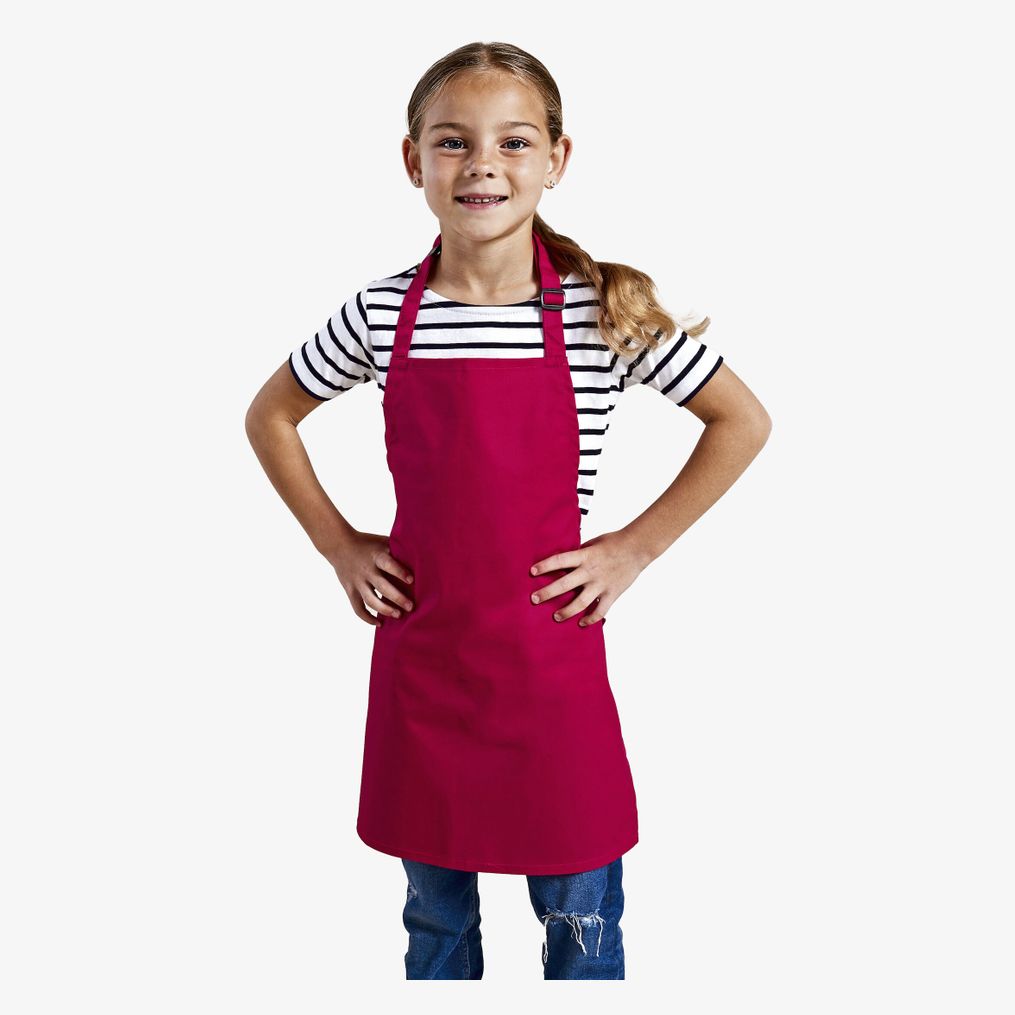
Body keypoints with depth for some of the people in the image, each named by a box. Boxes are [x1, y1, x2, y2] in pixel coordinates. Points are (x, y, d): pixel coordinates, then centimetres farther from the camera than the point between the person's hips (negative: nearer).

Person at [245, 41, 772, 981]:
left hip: (551, 651, -2)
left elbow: (743, 422, -1)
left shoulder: (605, 309, -9)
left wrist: (632, 549, -4)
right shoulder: (380, 313, -3)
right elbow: (269, 417, 13)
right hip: (420, 654, 2)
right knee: (435, 913, 19)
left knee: (581, 918, 14)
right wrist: (338, 544, 5)